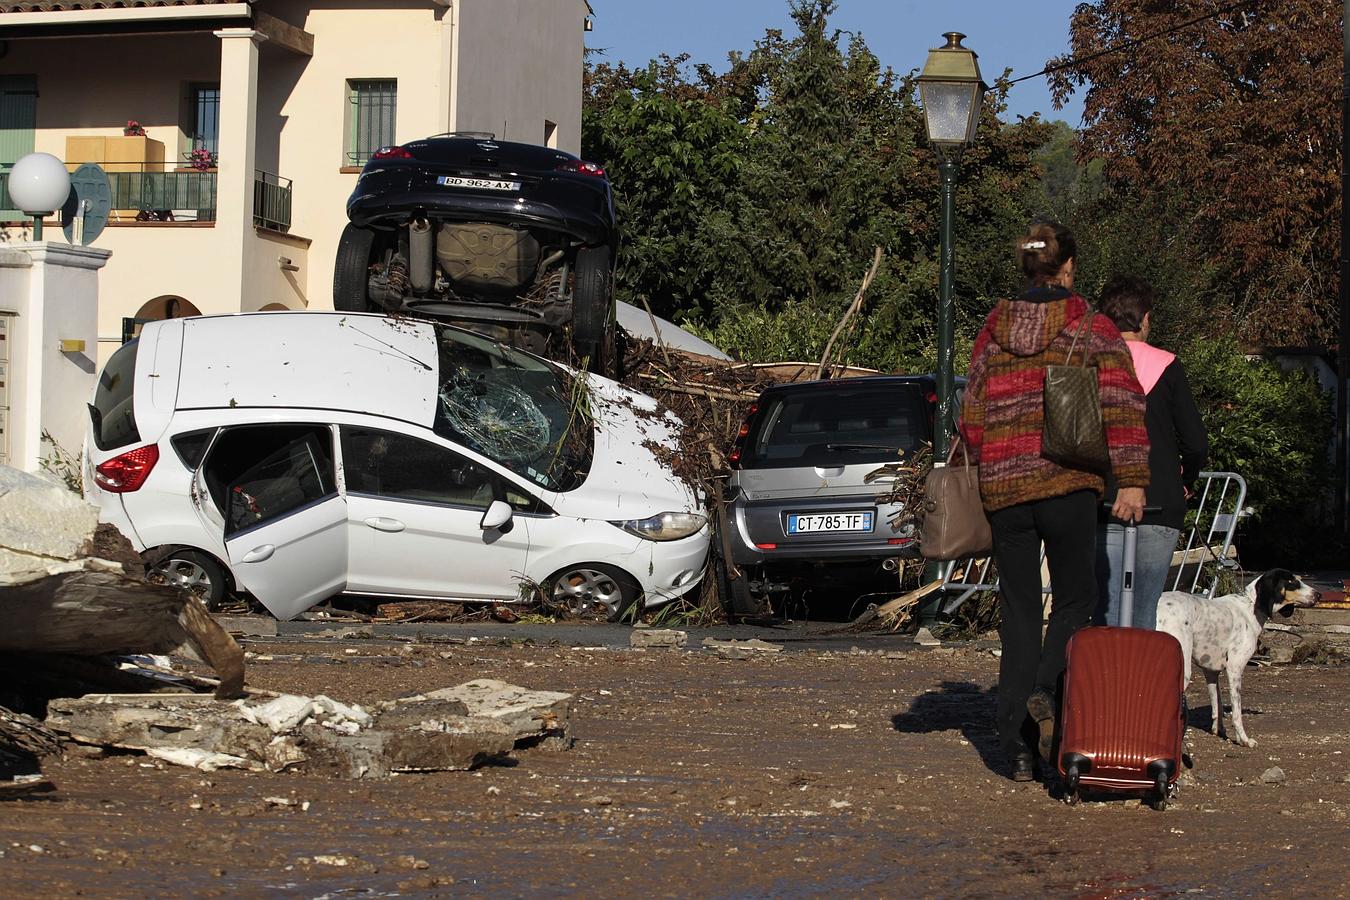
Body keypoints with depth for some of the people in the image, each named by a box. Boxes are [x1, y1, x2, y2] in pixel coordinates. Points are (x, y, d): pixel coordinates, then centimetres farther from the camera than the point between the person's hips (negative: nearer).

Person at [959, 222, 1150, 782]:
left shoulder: (994, 329, 9)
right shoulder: (1091, 327, 0)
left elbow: (971, 416, 10)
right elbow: (1122, 404, -9)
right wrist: (1131, 480, -10)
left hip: (1003, 485, 3)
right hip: (1069, 484, -3)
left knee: (1018, 611, 8)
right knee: (1075, 598, 10)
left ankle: (1017, 745, 4)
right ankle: (1047, 694, -16)